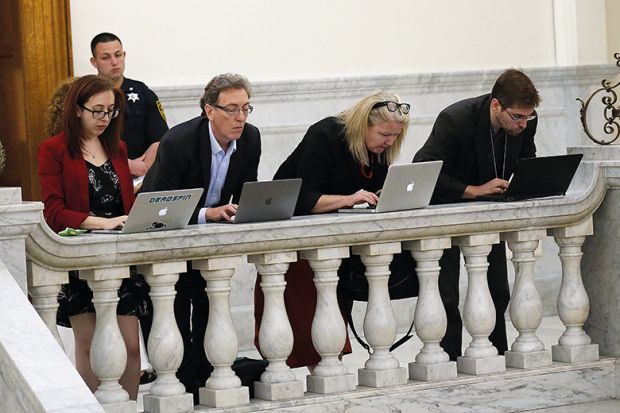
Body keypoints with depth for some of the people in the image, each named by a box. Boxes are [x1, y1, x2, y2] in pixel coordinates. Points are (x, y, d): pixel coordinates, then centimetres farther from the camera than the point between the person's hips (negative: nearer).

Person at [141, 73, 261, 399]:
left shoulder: (250, 138, -11)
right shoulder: (177, 142, -29)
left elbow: (246, 195, 1)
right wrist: (208, 214, -40)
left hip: (212, 230, 5)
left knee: (210, 304, 1)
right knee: (177, 306, -10)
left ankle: (204, 377, 8)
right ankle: (181, 384, -4)